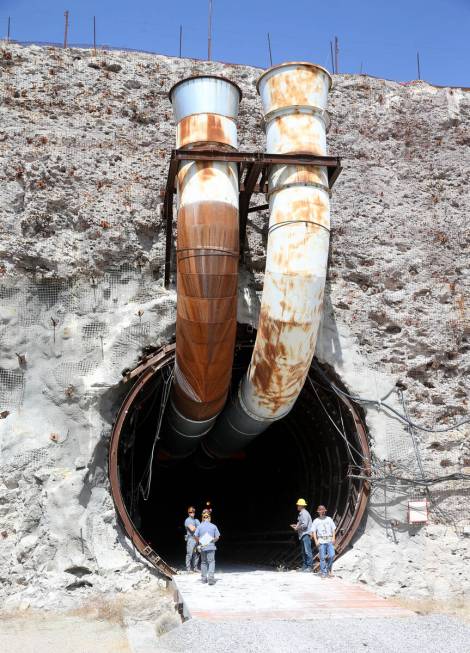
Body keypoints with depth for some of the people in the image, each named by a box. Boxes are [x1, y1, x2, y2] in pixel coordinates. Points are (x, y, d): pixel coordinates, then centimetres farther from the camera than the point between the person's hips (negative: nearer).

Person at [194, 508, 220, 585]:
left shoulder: (200, 526, -2)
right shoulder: (213, 526, -3)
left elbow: (196, 536, -8)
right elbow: (217, 537, -1)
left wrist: (198, 543, 9)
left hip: (202, 547, 2)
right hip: (211, 547, -2)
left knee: (203, 562, 15)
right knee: (211, 562, 0)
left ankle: (203, 578, 20)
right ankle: (210, 577, -14)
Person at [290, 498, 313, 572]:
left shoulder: (304, 513, -14)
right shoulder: (301, 513, 18)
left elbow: (304, 525, -21)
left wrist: (297, 528, -8)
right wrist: (296, 525, 14)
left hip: (306, 534, -11)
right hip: (302, 535, 11)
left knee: (307, 551, -10)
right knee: (303, 551, 13)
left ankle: (309, 566, -9)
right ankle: (304, 566, 17)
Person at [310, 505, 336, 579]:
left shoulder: (329, 519, 14)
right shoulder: (316, 521, 8)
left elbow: (333, 529, 11)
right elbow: (313, 532, 3)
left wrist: (333, 538, -3)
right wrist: (316, 541, -8)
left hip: (329, 540, 1)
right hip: (321, 541, -1)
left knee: (332, 555, -11)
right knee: (322, 557, -3)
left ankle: (329, 568, 10)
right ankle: (323, 573, 4)